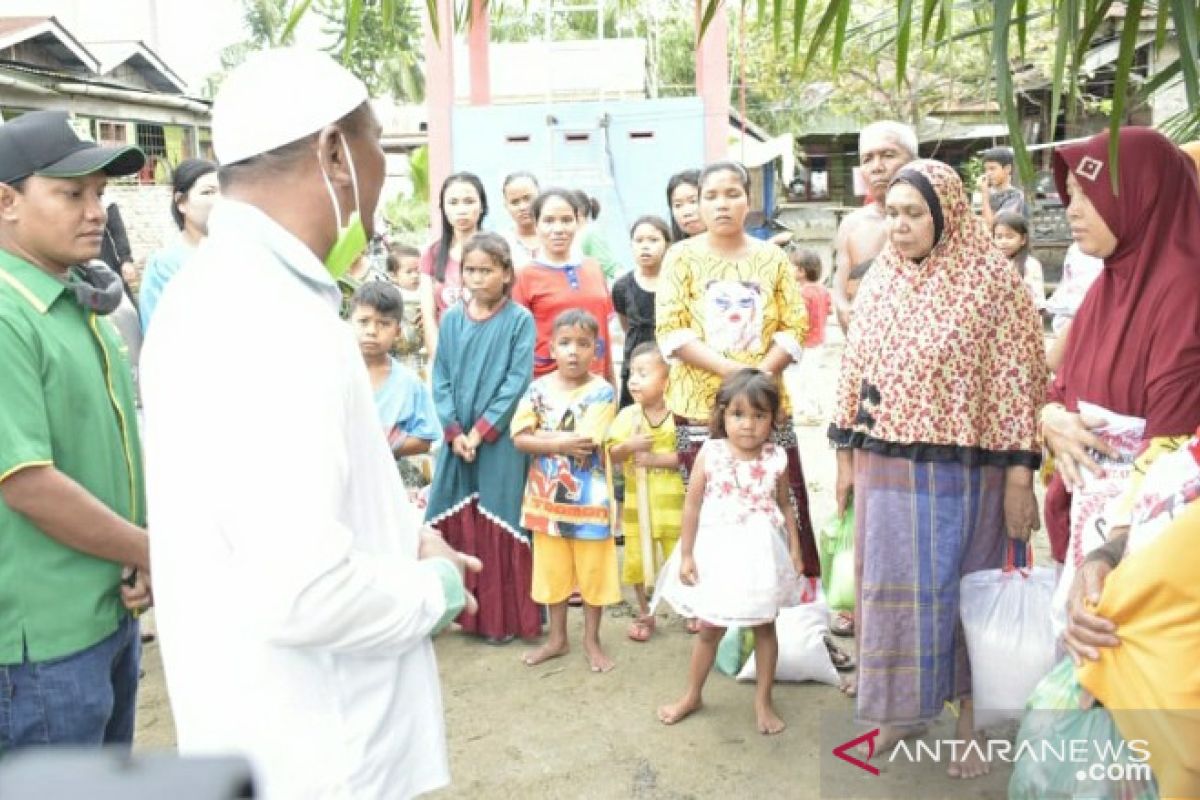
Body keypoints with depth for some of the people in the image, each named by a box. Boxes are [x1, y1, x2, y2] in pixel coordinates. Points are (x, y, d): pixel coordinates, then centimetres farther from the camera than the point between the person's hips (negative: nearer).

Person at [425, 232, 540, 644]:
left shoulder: (520, 321, -4)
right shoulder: (450, 320, 7)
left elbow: (517, 381, -9)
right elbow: (440, 379, 4)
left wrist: (481, 431, -13)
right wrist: (454, 432, -8)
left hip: (500, 441, -3)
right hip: (456, 439, 4)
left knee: (498, 525, 2)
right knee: (455, 524, 8)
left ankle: (503, 617, 13)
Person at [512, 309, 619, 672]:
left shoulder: (602, 391, -11)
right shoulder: (538, 389, 0)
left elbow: (585, 444, -21)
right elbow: (519, 439, -8)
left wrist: (542, 437, -13)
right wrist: (563, 442, -18)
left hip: (587, 499, -3)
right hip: (546, 497, 3)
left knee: (592, 571, 9)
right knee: (552, 570, 15)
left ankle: (592, 640, 25)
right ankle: (557, 638, 31)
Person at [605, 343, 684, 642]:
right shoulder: (627, 415, -3)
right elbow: (610, 456, -2)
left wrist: (656, 459, -20)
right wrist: (628, 446, -22)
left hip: (672, 501, -2)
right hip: (637, 502, 3)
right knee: (638, 558, 11)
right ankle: (645, 614, 28)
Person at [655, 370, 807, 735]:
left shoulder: (775, 459, -5)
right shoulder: (709, 455, -10)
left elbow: (786, 506, 6)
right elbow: (692, 506, -6)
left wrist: (795, 549, 1)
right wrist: (686, 554, -6)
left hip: (761, 554, 1)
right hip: (718, 552, -1)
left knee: (764, 627, 13)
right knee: (709, 629, 13)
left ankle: (763, 700, 30)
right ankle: (691, 695, 32)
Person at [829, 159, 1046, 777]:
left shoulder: (991, 279, -9)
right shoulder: (880, 279, 4)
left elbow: (1018, 382, -9)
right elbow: (854, 368, 8)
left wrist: (1019, 476, -11)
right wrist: (845, 454, 8)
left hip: (961, 469, -4)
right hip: (886, 465, 4)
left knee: (962, 586, 9)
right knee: (893, 586, 12)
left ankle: (969, 714, 26)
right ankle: (902, 706, 30)